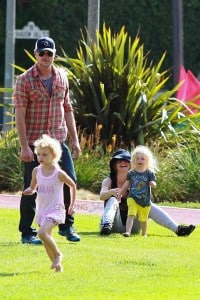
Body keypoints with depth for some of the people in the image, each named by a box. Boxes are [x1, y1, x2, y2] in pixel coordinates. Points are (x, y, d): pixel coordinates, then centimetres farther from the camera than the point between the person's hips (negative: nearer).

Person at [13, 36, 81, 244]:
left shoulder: (62, 77, 9)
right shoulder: (25, 80, -7)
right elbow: (19, 115, -11)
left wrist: (75, 139, 11)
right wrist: (24, 146, -17)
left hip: (58, 141, 4)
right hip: (34, 144, -4)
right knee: (32, 188, 0)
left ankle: (66, 225, 15)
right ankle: (27, 232, 10)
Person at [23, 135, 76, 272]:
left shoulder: (59, 173, -12)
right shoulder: (36, 171, 0)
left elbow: (73, 185, 3)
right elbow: (33, 187, 14)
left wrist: (72, 206, 6)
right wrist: (29, 190, -11)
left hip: (55, 209, -6)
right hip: (42, 210, 6)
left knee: (42, 233, -27)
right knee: (47, 240, 12)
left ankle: (57, 254, -5)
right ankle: (57, 265, 27)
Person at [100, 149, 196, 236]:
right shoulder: (108, 181, -3)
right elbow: (102, 196, -23)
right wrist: (112, 191, -46)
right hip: (115, 225, -3)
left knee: (149, 206, -15)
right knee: (112, 200, -27)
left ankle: (177, 229, -25)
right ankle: (106, 225, -54)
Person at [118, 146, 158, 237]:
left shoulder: (149, 173, -3)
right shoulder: (131, 173, 2)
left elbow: (154, 184, -8)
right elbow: (126, 184, 12)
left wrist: (152, 183, -32)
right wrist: (120, 193, 14)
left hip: (145, 201, 0)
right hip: (132, 198, 0)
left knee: (143, 218, 14)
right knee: (131, 215, -20)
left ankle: (144, 234, 33)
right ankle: (128, 232, -28)